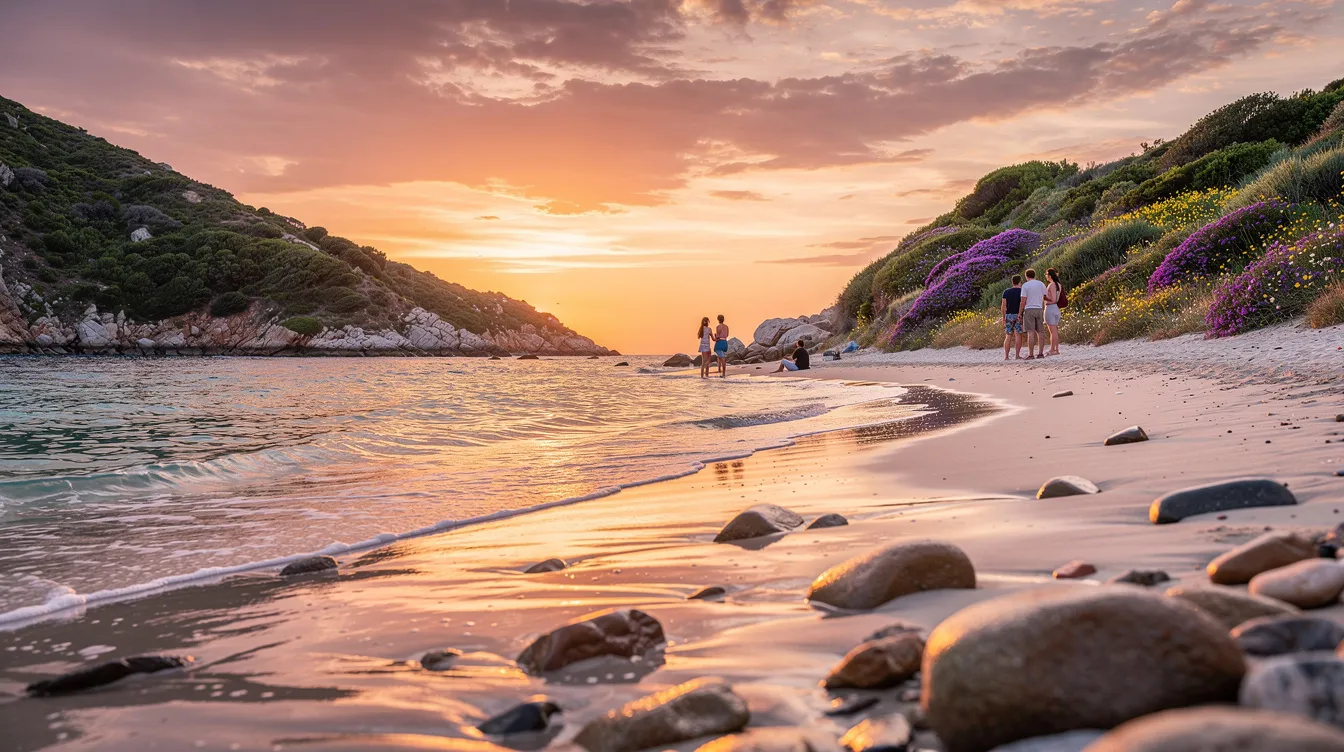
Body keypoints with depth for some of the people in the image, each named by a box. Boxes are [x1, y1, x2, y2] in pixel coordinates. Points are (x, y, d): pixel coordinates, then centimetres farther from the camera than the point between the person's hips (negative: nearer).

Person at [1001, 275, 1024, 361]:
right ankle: (1017, 355, -3)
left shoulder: (1006, 292, 7)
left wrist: (1004, 317, 8)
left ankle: (1006, 356, 0)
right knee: (1018, 335, 1)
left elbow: (1003, 306, 3)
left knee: (1008, 336, 5)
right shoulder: (1022, 291, -1)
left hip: (1009, 315, 3)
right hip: (1019, 315, -3)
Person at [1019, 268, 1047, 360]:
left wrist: (1020, 313, -2)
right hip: (1039, 309, 4)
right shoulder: (1041, 284, 9)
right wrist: (1043, 313, 14)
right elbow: (1044, 299, 8)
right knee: (1040, 332, 8)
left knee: (1030, 333, -8)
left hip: (1029, 310, -4)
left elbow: (1023, 301, -9)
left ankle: (1031, 354, -10)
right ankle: (1041, 353, 5)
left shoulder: (1025, 285, -4)